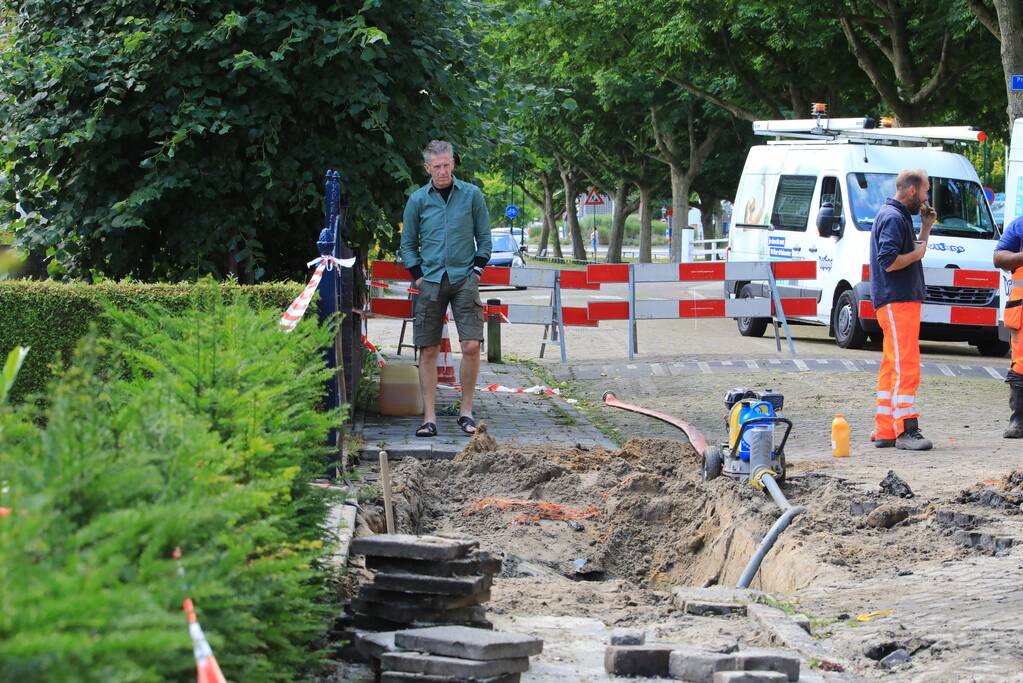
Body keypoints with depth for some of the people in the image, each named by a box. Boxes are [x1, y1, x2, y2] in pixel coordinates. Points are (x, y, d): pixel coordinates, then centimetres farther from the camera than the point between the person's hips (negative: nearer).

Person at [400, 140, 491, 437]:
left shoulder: (472, 195, 4)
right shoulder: (418, 200, 6)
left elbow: (484, 237, 10)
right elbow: (408, 243, 13)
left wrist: (477, 270, 0)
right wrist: (418, 275, 1)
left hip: (464, 279, -1)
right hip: (430, 282, 1)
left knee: (471, 346, -12)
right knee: (428, 351, 0)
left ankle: (466, 411, 2)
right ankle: (429, 418, 3)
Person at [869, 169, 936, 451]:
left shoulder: (900, 216, 20)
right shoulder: (893, 218, -14)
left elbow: (911, 251, 24)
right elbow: (889, 262, -22)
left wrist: (926, 228, 16)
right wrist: (917, 253, -10)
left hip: (902, 300, 11)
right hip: (898, 301, -11)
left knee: (892, 367, 12)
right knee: (906, 367, -13)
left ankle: (885, 430, 15)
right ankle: (906, 430, -16)